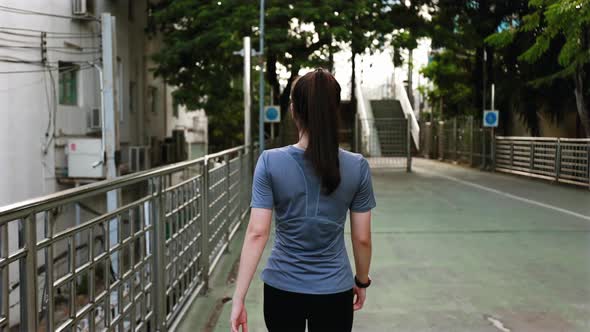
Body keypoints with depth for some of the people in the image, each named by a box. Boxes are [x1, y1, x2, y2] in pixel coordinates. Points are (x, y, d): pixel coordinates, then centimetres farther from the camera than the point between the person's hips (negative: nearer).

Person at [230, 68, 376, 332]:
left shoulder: (270, 162, -12)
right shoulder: (357, 167, -9)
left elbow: (257, 233, -15)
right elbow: (362, 238, -3)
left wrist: (238, 299, -11)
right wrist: (362, 281, 14)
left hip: (282, 290, 0)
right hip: (334, 292, 0)